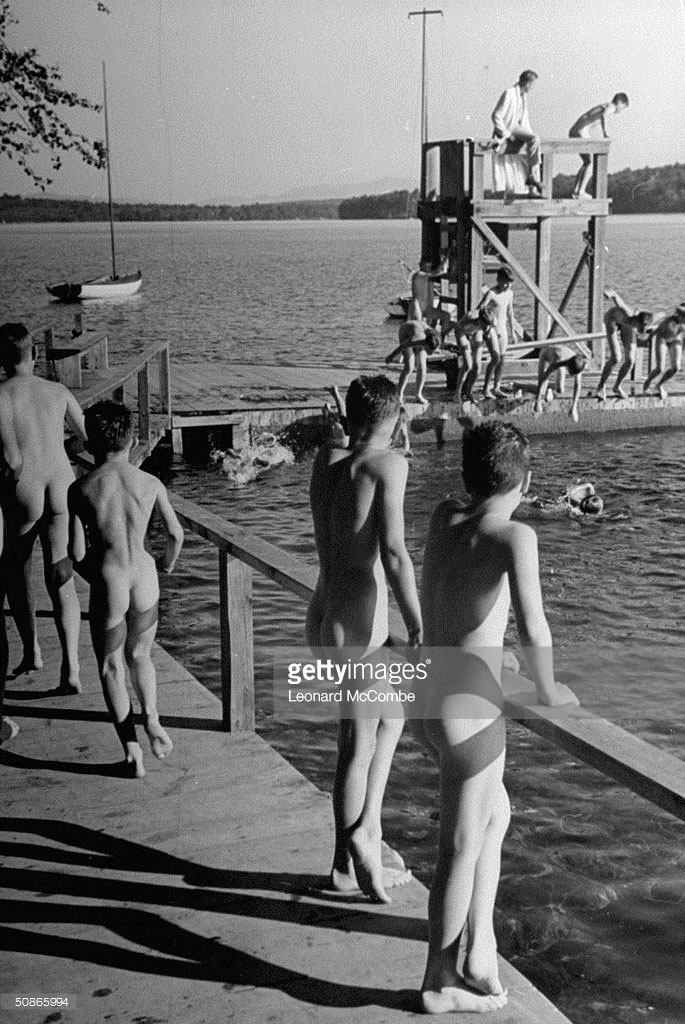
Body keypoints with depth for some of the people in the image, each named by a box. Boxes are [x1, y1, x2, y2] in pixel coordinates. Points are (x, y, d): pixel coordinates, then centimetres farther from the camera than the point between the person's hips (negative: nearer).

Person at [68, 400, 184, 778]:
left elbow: (76, 552, -7)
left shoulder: (81, 489, -8)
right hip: (144, 580, 2)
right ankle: (151, 716, 3)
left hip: (107, 586, -2)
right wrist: (168, 562, 29)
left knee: (111, 668, 15)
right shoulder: (150, 483, -3)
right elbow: (176, 534, 7)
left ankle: (133, 752, 12)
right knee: (139, 655, 26)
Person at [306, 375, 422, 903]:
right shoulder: (388, 463, -12)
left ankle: (365, 829, 23)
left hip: (322, 621, 7)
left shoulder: (325, 460, 5)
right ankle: (349, 865, 19)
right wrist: (419, 628, -22)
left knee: (390, 720, 22)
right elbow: (394, 551, -24)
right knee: (358, 746, 9)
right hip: (358, 629, -7)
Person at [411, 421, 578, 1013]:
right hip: (470, 713, -8)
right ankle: (439, 982, 27)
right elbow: (532, 629, -27)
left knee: (496, 816, 25)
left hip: (426, 701, 8)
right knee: (461, 850, 10)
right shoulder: (514, 536, -17)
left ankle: (481, 953, 28)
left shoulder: (444, 518, 3)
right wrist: (548, 690, -11)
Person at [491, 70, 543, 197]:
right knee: (535, 139, -28)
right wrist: (507, 134, -19)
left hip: (518, 130, 9)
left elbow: (524, 118, 25)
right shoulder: (509, 94, -13)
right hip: (507, 131, -9)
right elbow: (496, 116, -17)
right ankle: (531, 175, -23)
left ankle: (533, 189, -7)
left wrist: (530, 133, 11)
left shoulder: (523, 95, 15)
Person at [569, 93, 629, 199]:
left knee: (587, 162, 18)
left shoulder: (602, 106, 27)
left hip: (573, 133, 9)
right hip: (581, 133, -9)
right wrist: (605, 131, -35)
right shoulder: (611, 107, -2)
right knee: (591, 163, -2)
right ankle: (581, 192, -8)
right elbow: (603, 115, -26)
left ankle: (575, 191, 15)